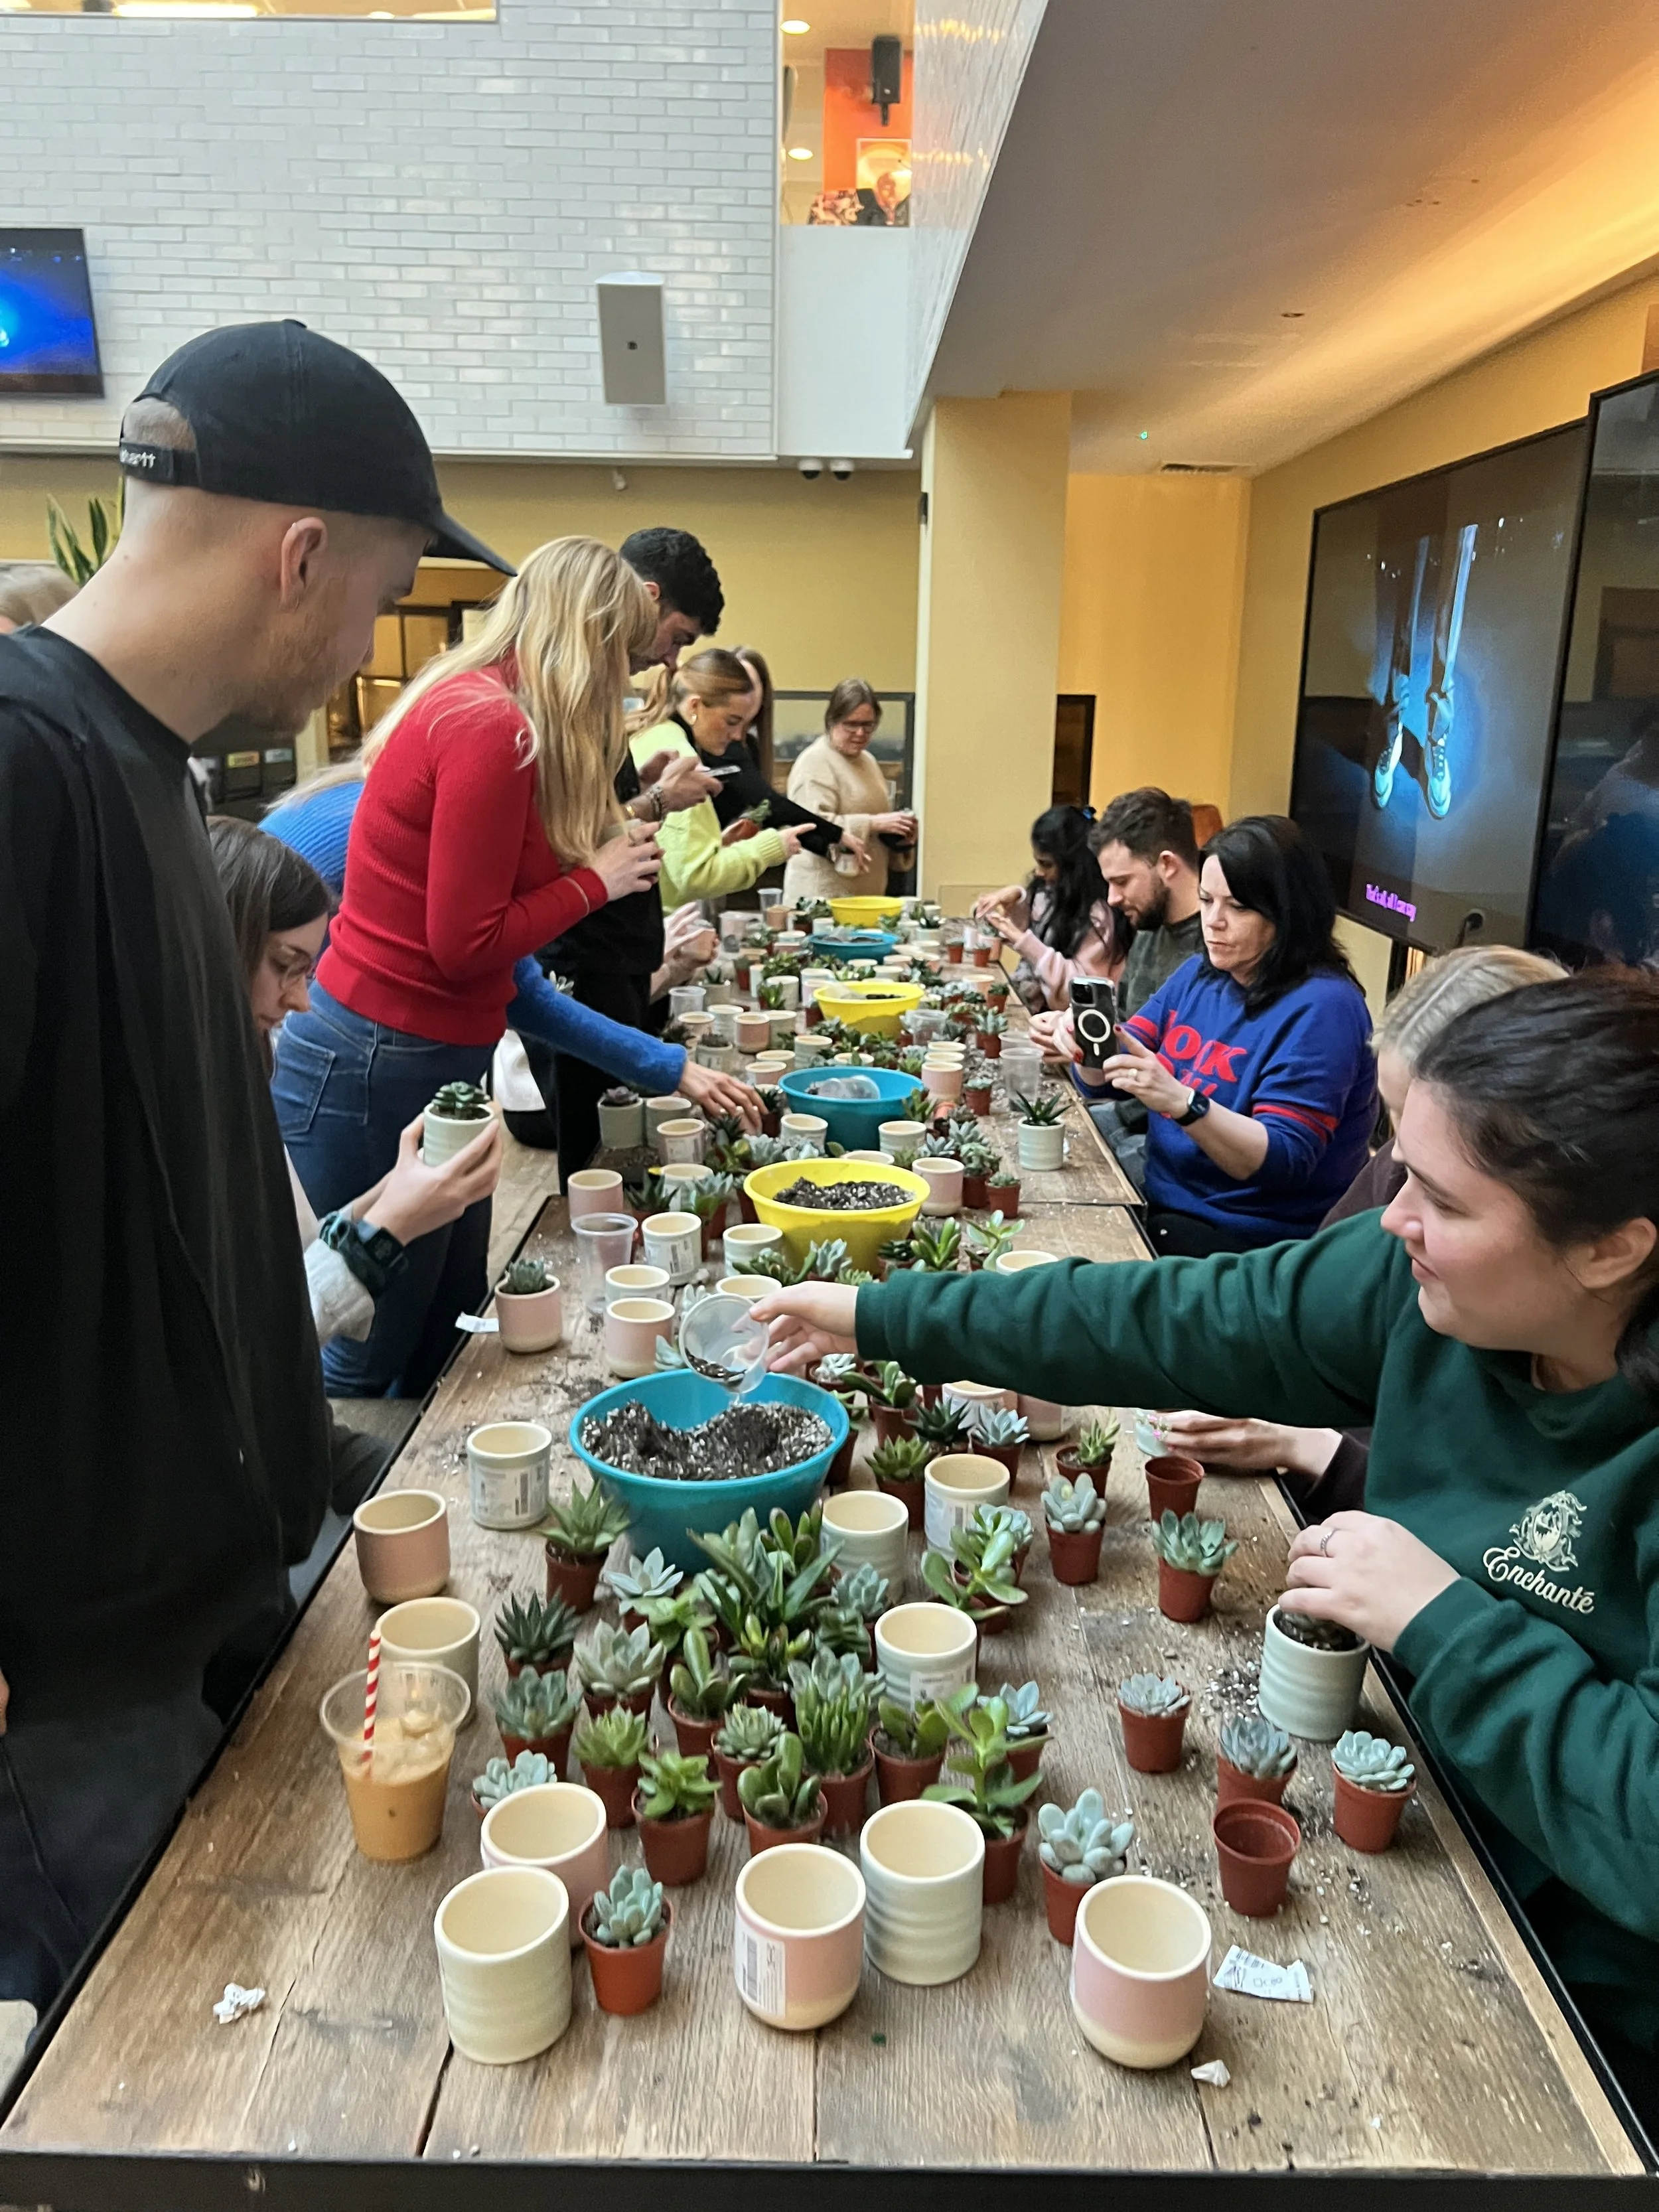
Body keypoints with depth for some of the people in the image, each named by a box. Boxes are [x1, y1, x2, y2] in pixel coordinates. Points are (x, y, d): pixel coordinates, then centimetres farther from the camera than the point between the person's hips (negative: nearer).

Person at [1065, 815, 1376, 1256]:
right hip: (1161, 1208, 7)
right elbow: (1104, 1078, 7)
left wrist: (1182, 1102, -36)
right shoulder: (1197, 976, 7)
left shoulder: (1321, 1008, -15)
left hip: (1248, 1242, -7)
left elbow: (1282, 1162, -22)